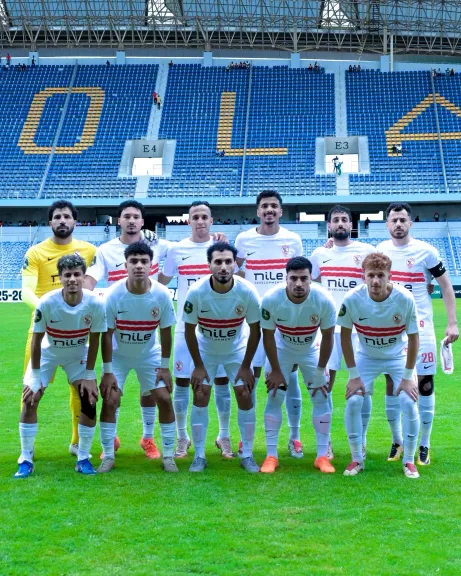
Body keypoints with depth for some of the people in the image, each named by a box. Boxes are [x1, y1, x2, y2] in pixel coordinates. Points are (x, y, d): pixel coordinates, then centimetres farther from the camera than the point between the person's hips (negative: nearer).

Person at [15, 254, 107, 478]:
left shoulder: (95, 304, -27)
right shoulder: (46, 302, -31)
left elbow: (94, 340, -14)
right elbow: (37, 339, -19)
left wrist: (89, 375, -12)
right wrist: (36, 377, -16)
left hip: (78, 354, 1)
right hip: (47, 353, -1)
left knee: (89, 400, -9)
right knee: (29, 400, -10)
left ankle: (83, 459, 7)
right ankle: (26, 460, 3)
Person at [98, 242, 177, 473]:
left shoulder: (162, 294, -20)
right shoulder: (113, 294, -24)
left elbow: (165, 332, -8)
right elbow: (107, 334, -17)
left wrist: (164, 366, -7)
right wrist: (108, 371, -17)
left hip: (149, 355, 1)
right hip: (118, 355, -1)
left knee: (164, 399, -6)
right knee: (110, 401, -10)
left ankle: (168, 455, 8)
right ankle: (108, 456, 5)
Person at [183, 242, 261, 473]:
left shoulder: (247, 292, -26)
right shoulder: (196, 292, -28)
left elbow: (255, 331, -13)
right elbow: (189, 330, -14)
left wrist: (246, 366, -10)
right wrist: (198, 366, -11)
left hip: (237, 350, 0)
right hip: (205, 350, 0)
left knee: (245, 396, -5)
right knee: (200, 397, -6)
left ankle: (247, 455, 9)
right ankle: (199, 456, 7)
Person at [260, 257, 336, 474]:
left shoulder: (324, 300, -30)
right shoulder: (271, 299, -31)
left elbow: (327, 337, -15)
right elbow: (268, 336, -16)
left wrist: (320, 371, -11)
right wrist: (275, 370, -11)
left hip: (311, 350, 1)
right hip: (281, 349, -1)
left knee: (321, 397, -2)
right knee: (274, 398, -4)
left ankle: (322, 456, 8)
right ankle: (271, 455, 6)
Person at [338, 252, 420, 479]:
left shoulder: (405, 299, -26)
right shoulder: (352, 299, -25)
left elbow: (413, 337, -14)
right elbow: (345, 335, -11)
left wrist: (408, 376, -12)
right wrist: (354, 374, -11)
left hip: (398, 357, -1)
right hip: (365, 357, 1)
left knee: (409, 403, -12)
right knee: (353, 402, -11)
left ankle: (409, 461, 7)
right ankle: (357, 459, 7)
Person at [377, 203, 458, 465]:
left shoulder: (426, 251, -7)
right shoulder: (380, 250, 4)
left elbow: (446, 287, -2)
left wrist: (453, 323, -9)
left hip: (419, 327, -3)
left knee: (424, 384, 0)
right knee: (392, 384, 7)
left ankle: (424, 445, 11)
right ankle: (397, 442, 20)